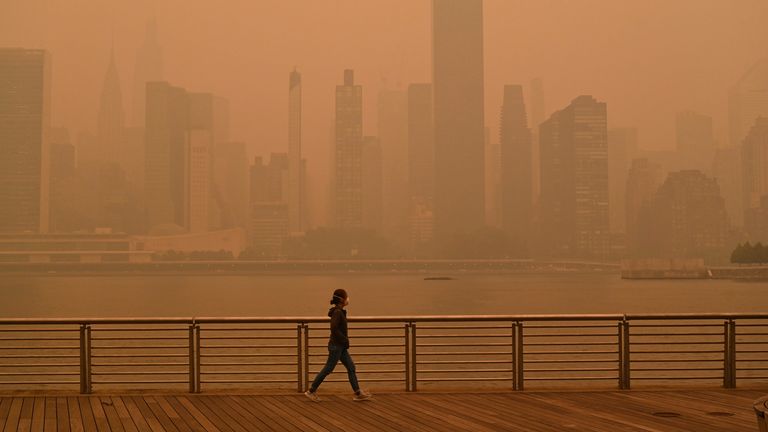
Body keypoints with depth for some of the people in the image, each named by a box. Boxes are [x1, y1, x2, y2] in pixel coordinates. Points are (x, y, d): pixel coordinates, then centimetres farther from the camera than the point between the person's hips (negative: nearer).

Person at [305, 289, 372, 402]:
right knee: (328, 369, -1)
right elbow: (334, 328, -28)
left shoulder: (340, 311, 11)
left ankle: (358, 393, 10)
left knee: (351, 367, 8)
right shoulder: (337, 312, -18)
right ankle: (311, 391, 8)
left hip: (340, 346, 10)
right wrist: (345, 340, -19)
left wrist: (345, 340, 13)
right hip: (336, 346, -10)